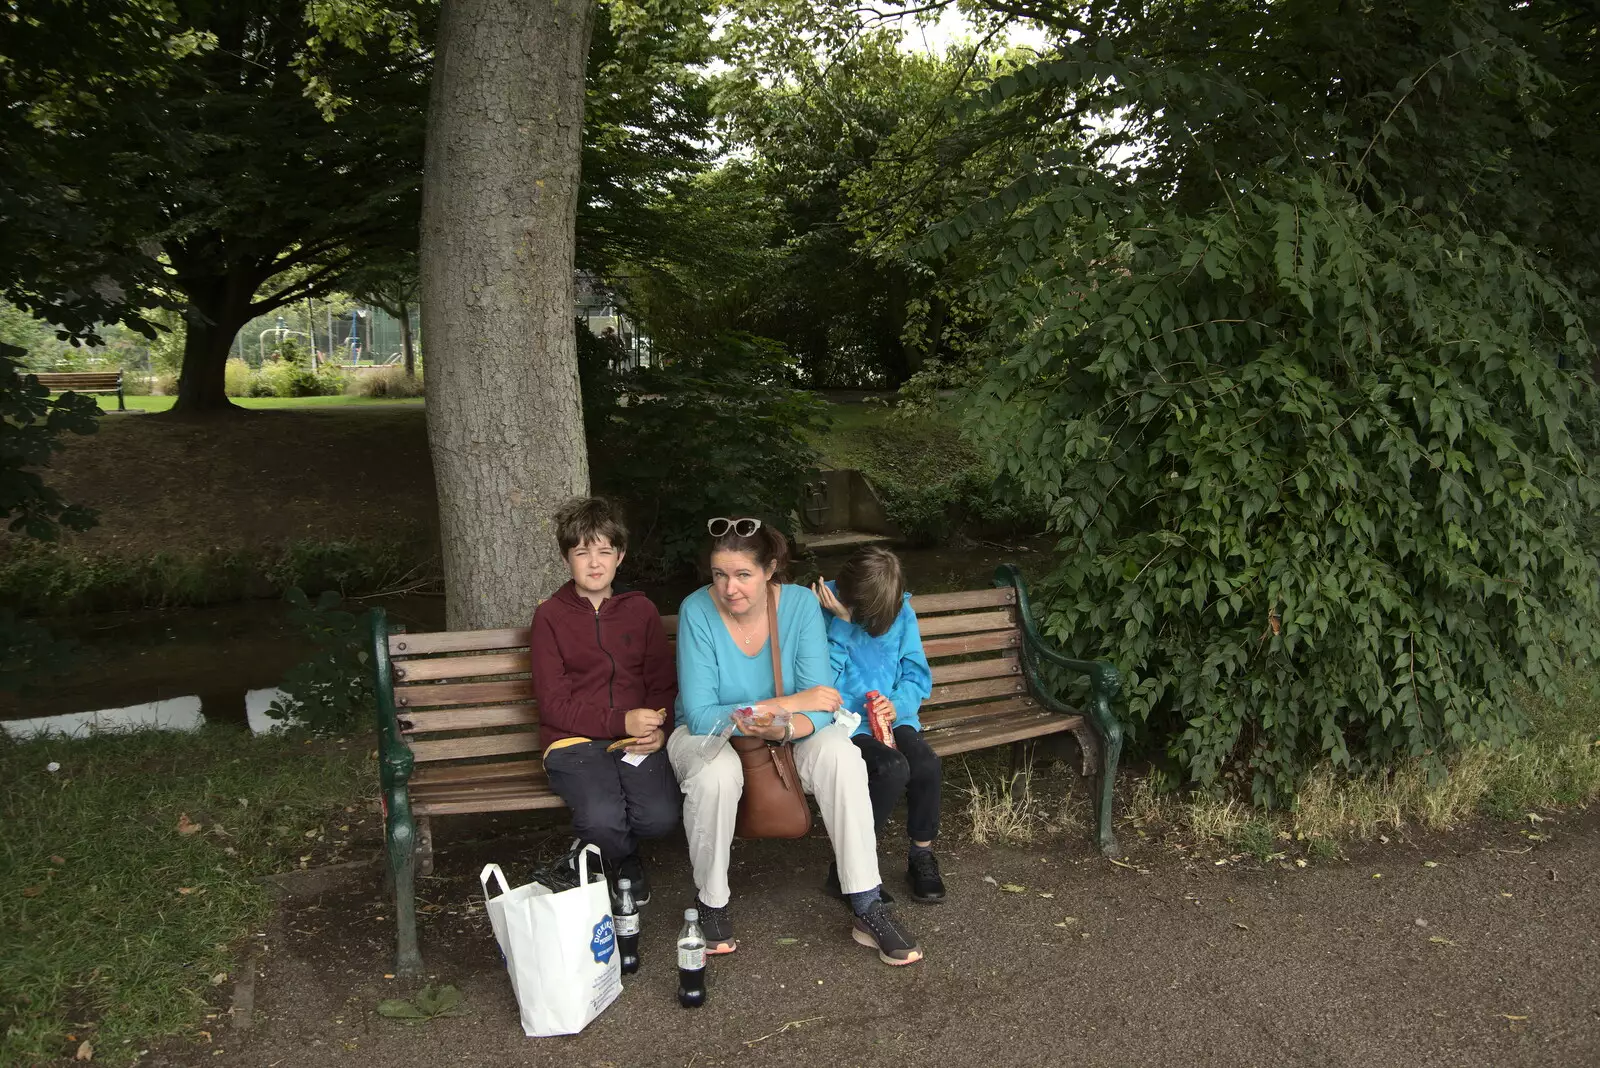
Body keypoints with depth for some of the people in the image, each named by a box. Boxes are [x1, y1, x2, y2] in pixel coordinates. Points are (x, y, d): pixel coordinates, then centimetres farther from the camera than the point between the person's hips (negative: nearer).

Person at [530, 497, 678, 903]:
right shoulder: (550, 616, 2)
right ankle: (625, 859, 10)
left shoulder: (640, 609, 12)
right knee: (603, 819, -31)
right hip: (573, 740, -2)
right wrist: (620, 722, -16)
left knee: (661, 816, -25)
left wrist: (659, 728, -7)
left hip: (636, 738, 3)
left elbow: (663, 683, 15)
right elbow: (554, 703, -5)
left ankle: (610, 847, 14)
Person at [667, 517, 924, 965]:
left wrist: (785, 728, -42)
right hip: (709, 734, -2)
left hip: (786, 735, 2)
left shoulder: (801, 604, -18)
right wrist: (787, 703, -28)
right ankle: (712, 905, -11)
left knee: (840, 754, -27)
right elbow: (700, 716, -26)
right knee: (716, 774, -36)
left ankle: (868, 911, -17)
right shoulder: (697, 611, -23)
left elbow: (821, 707, -19)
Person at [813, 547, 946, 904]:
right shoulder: (822, 612, -11)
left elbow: (918, 675, 6)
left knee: (927, 764, -26)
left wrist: (899, 703, -15)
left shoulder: (903, 613, 1)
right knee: (892, 768, -32)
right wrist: (842, 623, -22)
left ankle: (921, 855, 1)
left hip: (894, 715, 4)